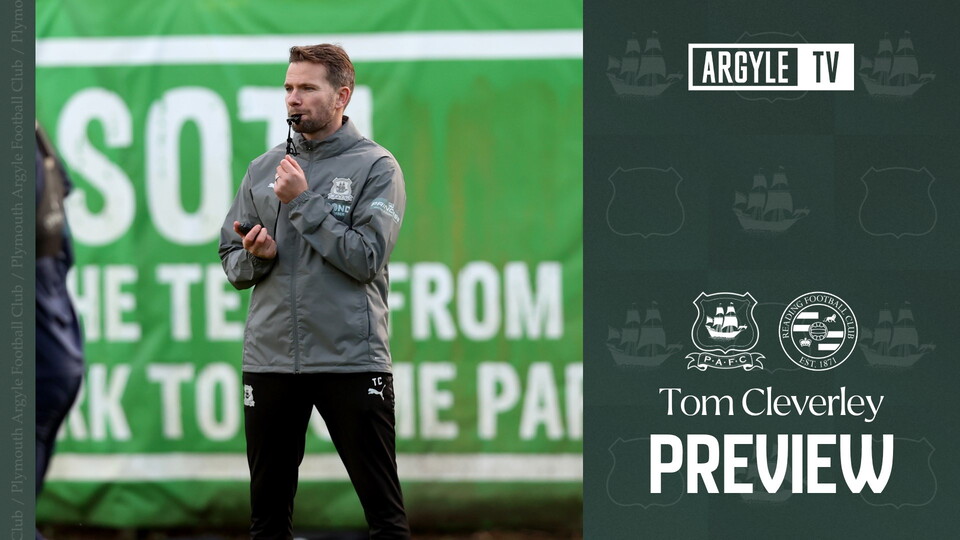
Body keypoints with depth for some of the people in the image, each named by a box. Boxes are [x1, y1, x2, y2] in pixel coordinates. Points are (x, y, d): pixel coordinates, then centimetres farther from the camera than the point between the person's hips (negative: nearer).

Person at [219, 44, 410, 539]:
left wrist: (303, 201, -13)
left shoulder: (375, 167, -1)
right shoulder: (263, 170, 12)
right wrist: (254, 255, -9)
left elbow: (367, 258, -12)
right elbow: (231, 263, 14)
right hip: (268, 360, 4)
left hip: (350, 360, -4)